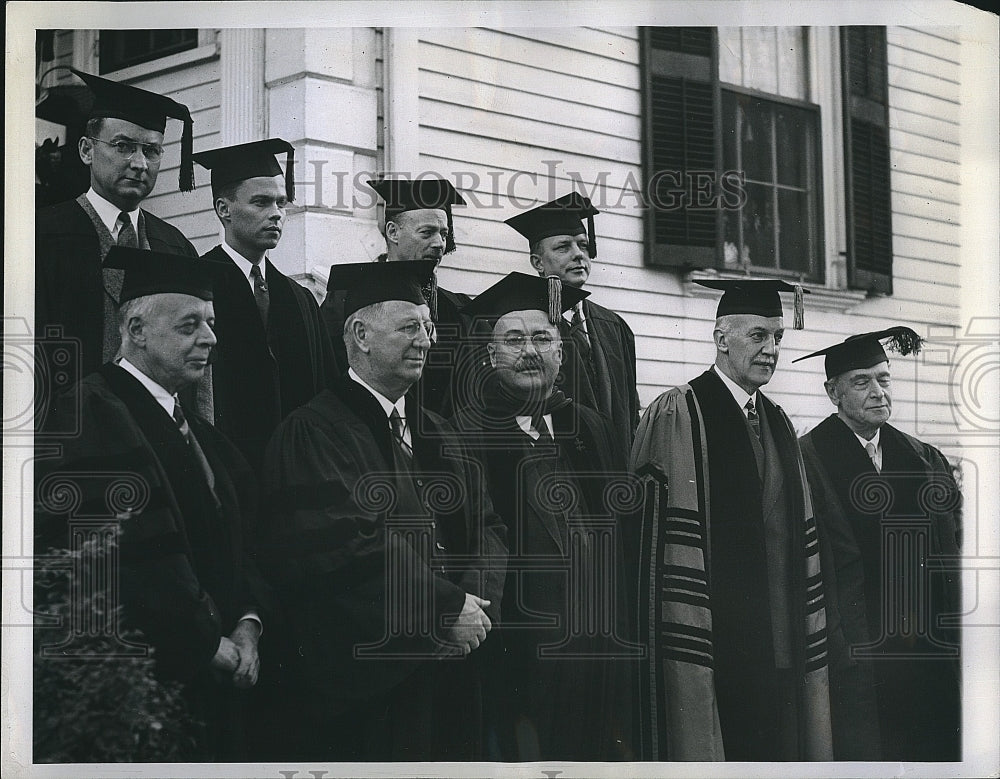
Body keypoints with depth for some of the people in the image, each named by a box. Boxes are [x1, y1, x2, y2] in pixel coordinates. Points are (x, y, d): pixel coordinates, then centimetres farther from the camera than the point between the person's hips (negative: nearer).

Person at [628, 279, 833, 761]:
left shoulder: (778, 424, 16)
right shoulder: (677, 415, -7)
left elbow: (799, 538, 16)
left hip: (777, 645, 7)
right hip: (711, 643, -7)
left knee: (776, 752, 7)